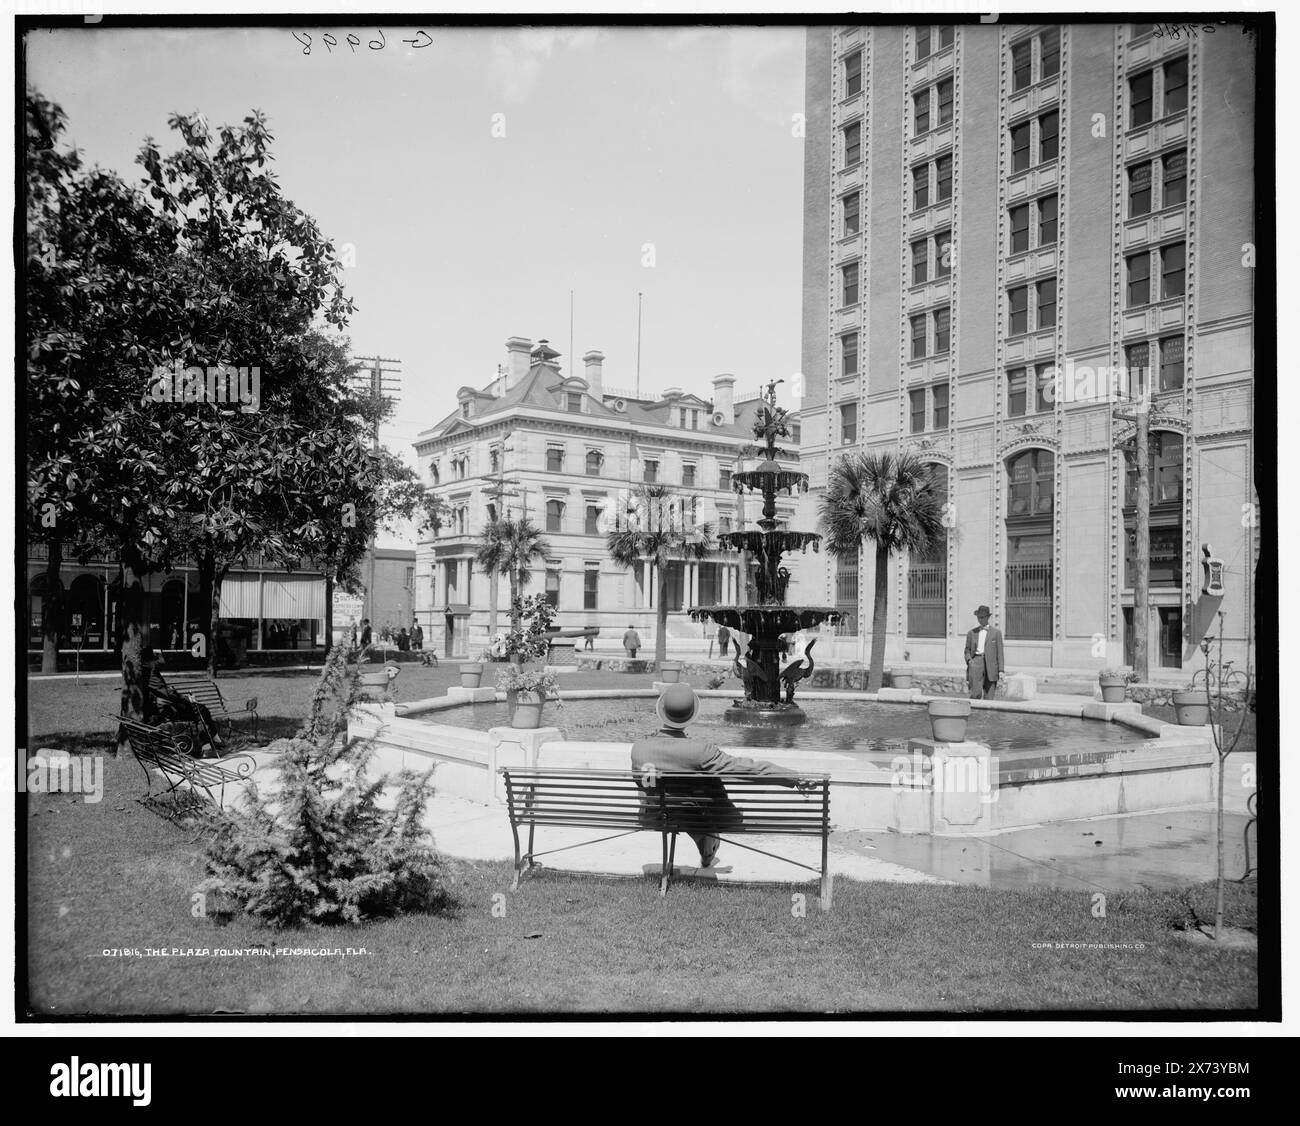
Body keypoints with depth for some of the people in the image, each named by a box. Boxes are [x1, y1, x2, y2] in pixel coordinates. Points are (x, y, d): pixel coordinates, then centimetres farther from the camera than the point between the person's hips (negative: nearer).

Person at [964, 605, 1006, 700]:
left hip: (990, 665, 0)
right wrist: (969, 659, -4)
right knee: (976, 693, -16)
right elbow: (967, 650, 18)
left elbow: (999, 652, 7)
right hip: (976, 661, 0)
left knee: (988, 696, -1)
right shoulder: (972, 633, 15)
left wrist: (1001, 670, 0)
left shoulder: (996, 632, 10)